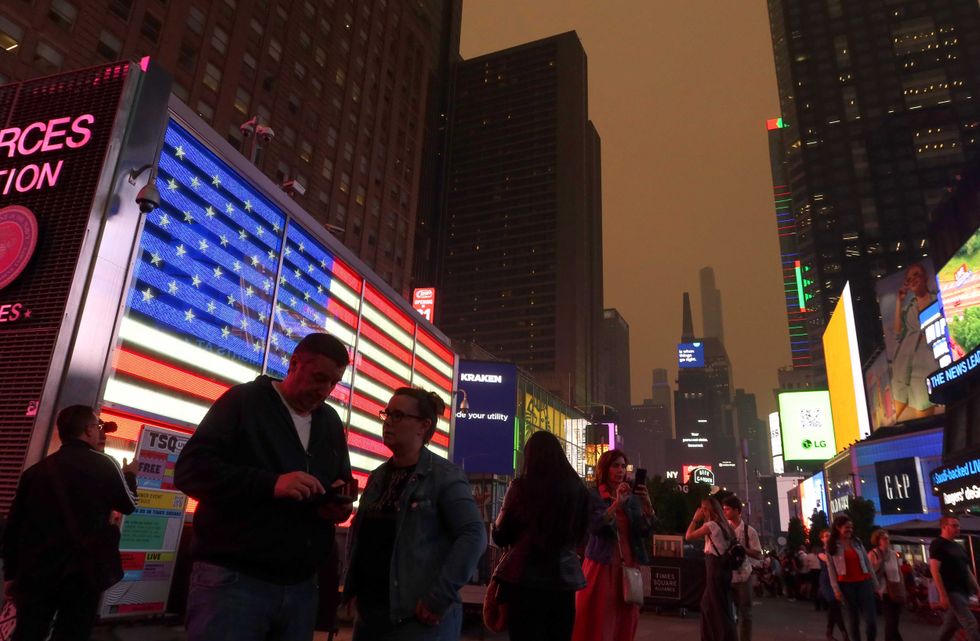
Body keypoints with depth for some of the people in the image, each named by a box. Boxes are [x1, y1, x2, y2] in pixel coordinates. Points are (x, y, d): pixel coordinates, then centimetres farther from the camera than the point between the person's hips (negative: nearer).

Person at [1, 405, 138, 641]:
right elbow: (128, 505, 7)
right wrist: (129, 476, 26)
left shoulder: (36, 470, 7)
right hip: (82, 572, -4)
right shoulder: (103, 465, -6)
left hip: (35, 571, 4)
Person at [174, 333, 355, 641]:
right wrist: (270, 483, -25)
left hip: (301, 585, 6)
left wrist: (341, 505, -2)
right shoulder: (244, 401, -4)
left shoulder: (331, 422, 13)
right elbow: (190, 469, -13)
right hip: (233, 579, -5)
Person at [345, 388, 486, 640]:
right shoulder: (378, 477, 11)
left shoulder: (444, 476, -9)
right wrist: (353, 586, 9)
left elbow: (474, 535, -17)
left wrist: (440, 597, -21)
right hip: (368, 611, 7)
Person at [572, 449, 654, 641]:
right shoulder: (593, 497, -3)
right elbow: (594, 527, -18)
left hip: (628, 567, 5)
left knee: (625, 623, 9)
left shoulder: (632, 498, 11)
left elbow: (645, 531, 1)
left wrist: (647, 505, -14)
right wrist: (617, 504, -25)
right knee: (598, 624, -4)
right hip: (601, 567, -4)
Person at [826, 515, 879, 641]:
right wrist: (836, 589, -10)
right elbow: (831, 569, -4)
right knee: (853, 619, 4)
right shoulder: (831, 546, -2)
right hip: (846, 585, -2)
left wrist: (875, 585, 8)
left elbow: (867, 564, 11)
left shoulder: (857, 542, 9)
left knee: (871, 619, -5)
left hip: (864, 583, 2)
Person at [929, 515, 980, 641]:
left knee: (951, 624, 11)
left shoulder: (959, 547, 18)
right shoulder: (938, 544, -8)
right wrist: (943, 595, -20)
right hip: (951, 591, -8)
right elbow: (934, 570, -15)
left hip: (963, 591, 8)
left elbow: (967, 571, 21)